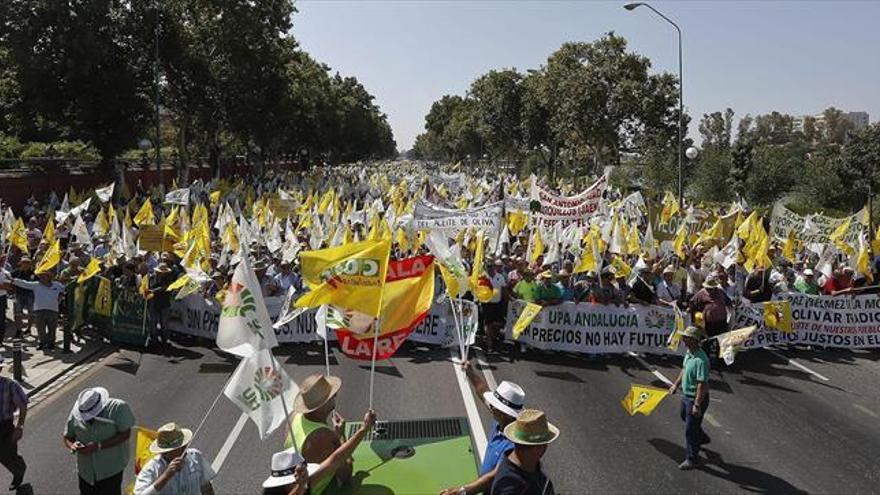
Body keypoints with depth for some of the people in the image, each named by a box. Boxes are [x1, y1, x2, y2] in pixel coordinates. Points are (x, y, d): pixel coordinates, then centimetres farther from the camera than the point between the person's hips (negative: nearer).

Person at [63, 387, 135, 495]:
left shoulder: (118, 408, -16)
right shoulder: (76, 413, -2)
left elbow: (125, 434, -18)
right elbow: (67, 437, 10)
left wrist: (98, 446, -25)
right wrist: (72, 445, -14)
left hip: (111, 470, -5)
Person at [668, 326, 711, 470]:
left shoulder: (701, 360, -32)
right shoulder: (689, 352, -2)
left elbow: (702, 384, -31)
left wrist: (697, 405, -29)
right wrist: (676, 384, 19)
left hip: (696, 398, -10)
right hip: (686, 394, 10)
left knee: (690, 430, 3)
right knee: (683, 415, 32)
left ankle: (693, 459, 22)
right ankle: (702, 438, 55)